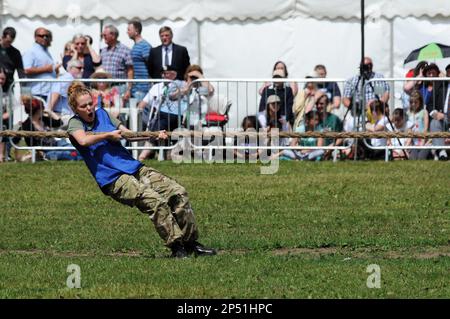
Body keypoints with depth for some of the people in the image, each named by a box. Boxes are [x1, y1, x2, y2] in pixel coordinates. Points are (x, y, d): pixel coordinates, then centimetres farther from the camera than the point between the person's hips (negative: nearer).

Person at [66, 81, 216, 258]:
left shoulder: (102, 114, 18)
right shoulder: (75, 123, 1)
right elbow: (84, 140, -22)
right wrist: (109, 134, -10)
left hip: (134, 167, 7)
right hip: (113, 179, -7)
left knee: (178, 192, -7)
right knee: (156, 201, -28)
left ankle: (191, 242, 0)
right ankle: (176, 246, -20)